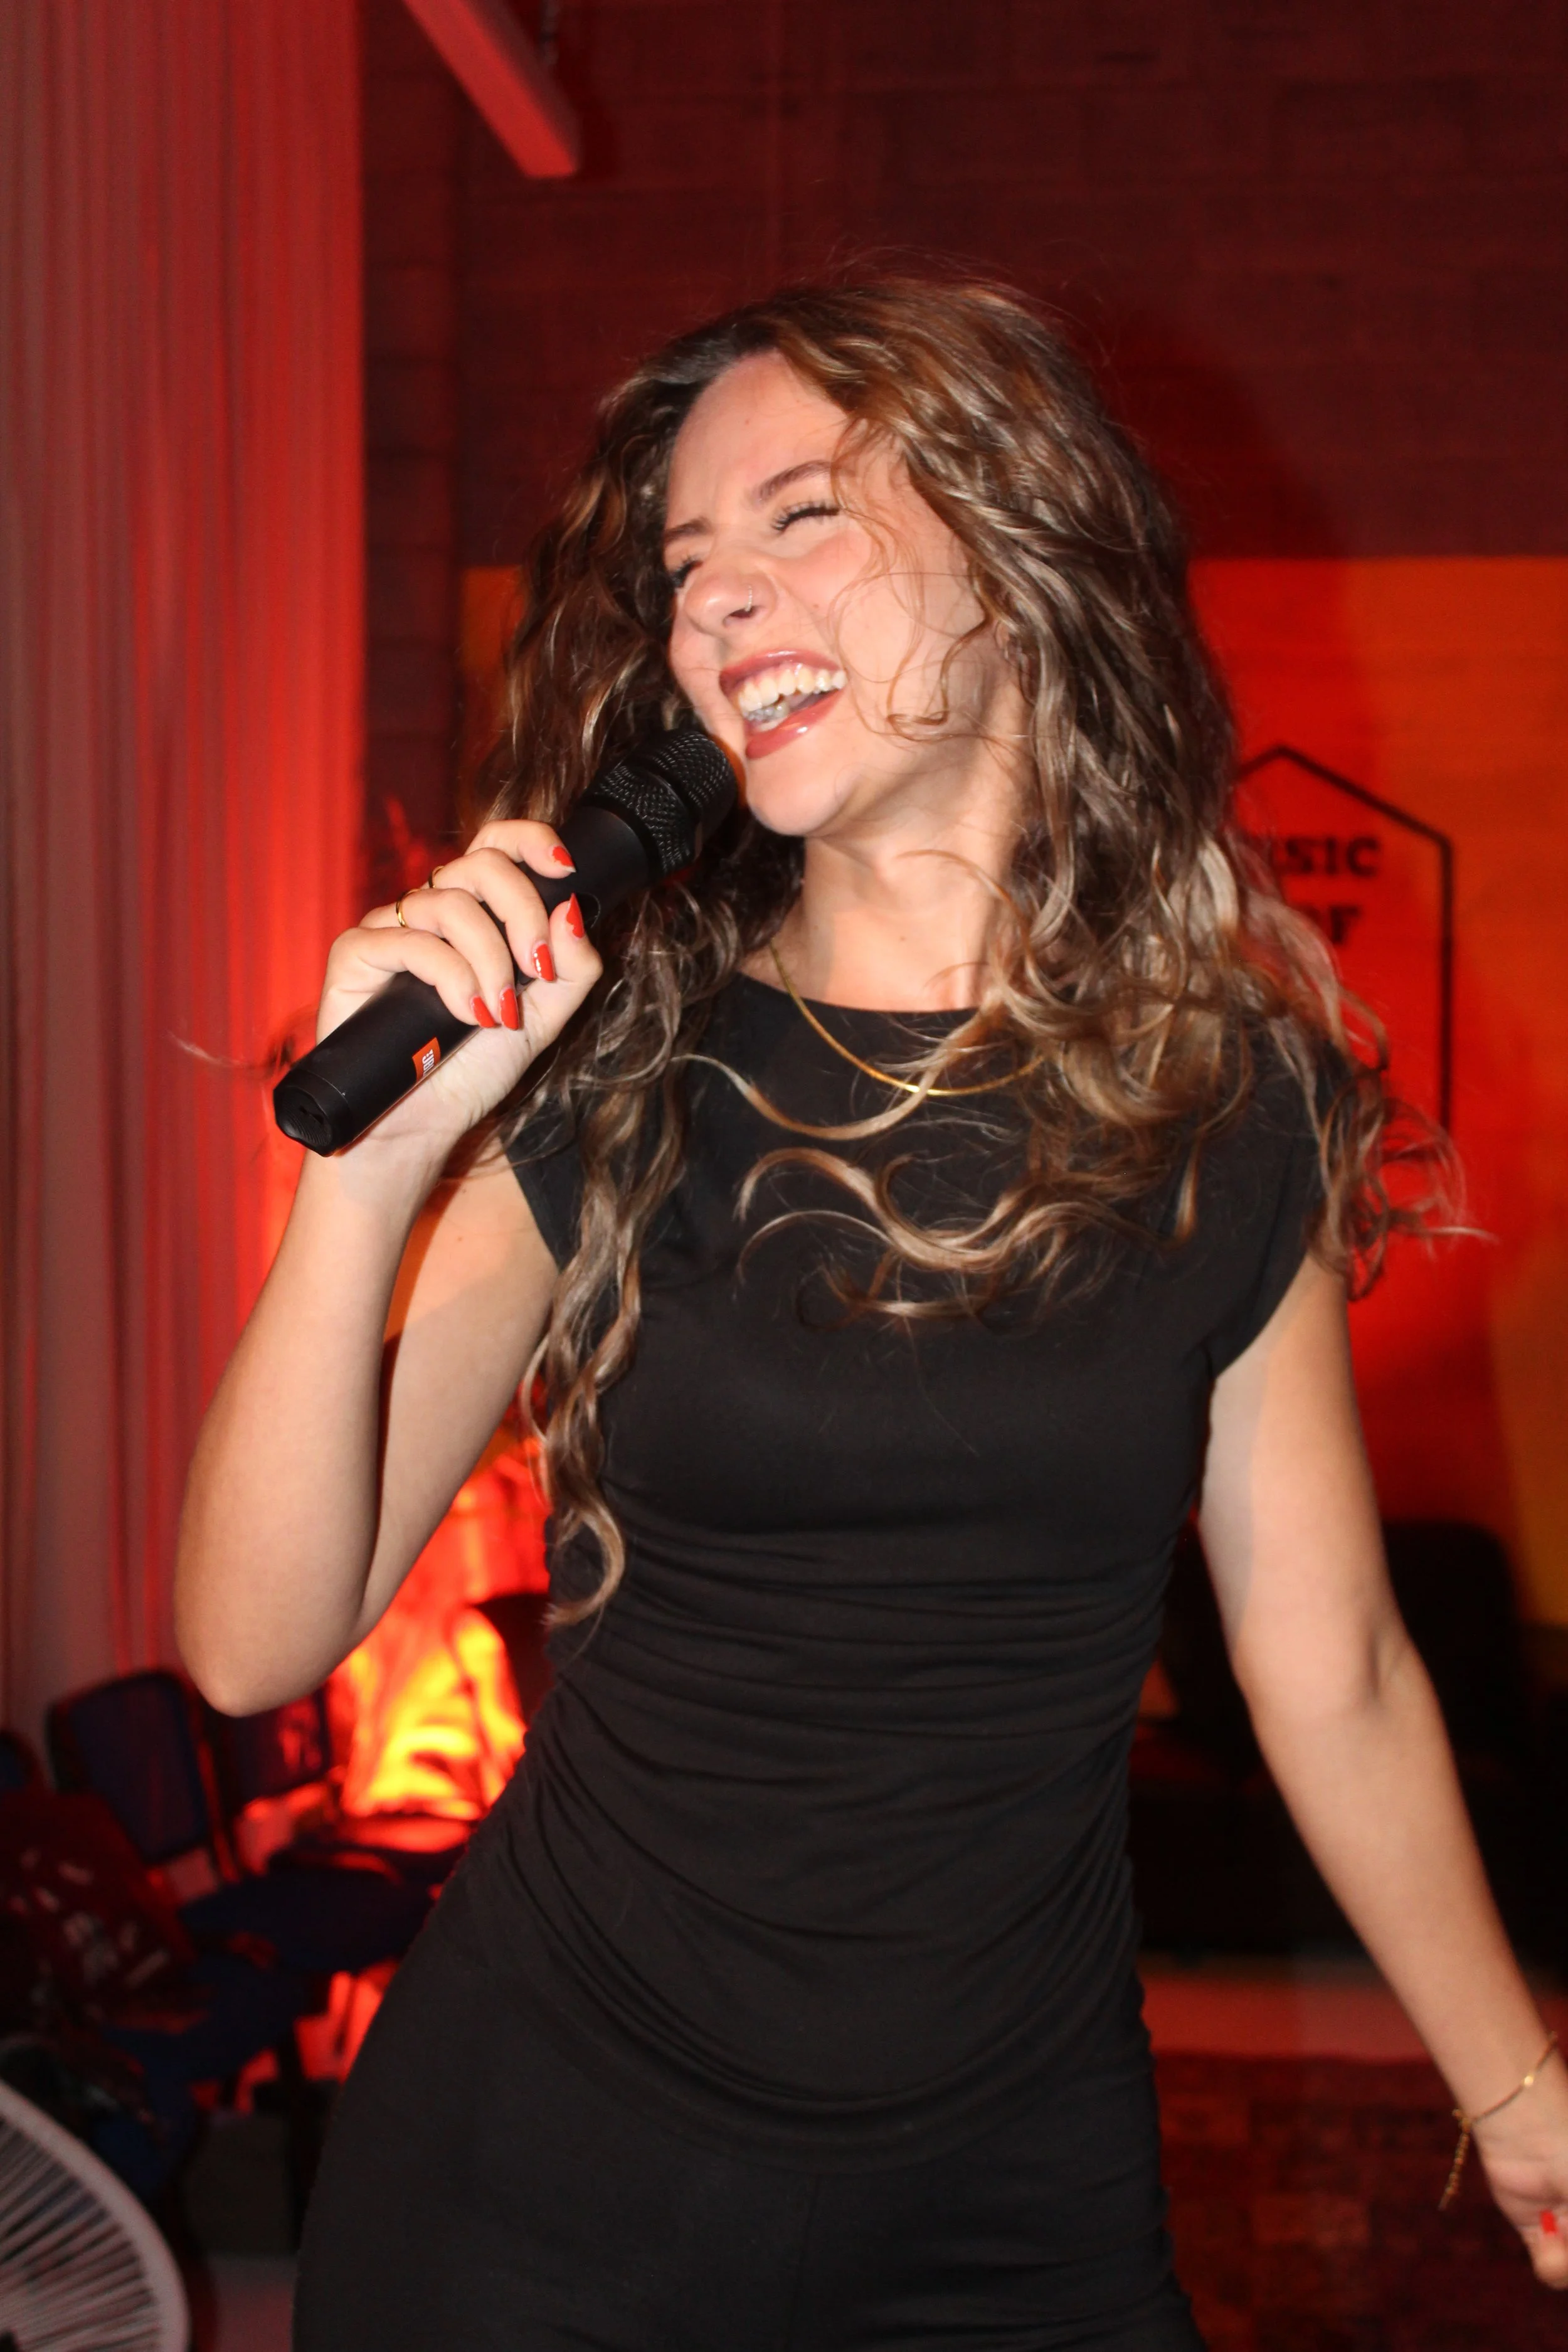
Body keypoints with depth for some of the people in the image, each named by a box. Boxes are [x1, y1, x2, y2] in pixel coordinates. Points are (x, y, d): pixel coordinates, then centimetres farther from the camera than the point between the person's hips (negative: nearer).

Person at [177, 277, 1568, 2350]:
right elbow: (256, 1646, -12)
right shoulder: (605, 1066, -9)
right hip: (551, 2175, -1)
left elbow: (1334, 1673, 4)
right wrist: (373, 1169, -24)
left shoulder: (1237, 1095, -5)